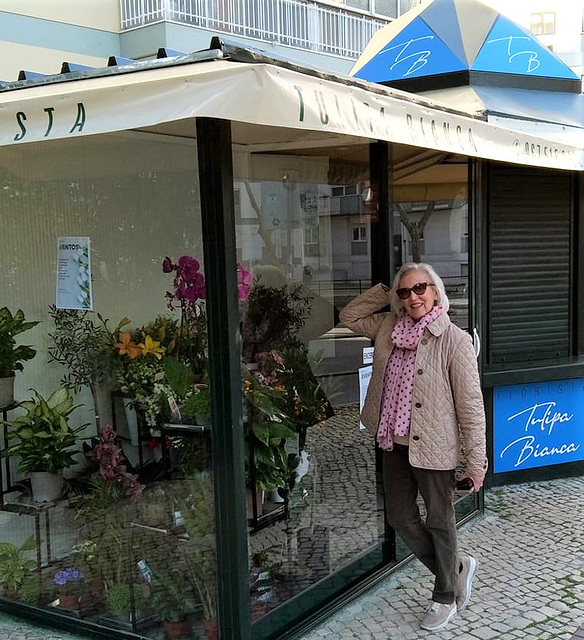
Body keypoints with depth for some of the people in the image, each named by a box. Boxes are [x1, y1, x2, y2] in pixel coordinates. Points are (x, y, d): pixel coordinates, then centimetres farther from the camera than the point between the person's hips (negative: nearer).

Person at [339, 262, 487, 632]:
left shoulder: (455, 341, -16)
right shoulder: (389, 328, 2)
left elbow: (471, 406, -14)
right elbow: (349, 316, 13)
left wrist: (476, 463, -13)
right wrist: (385, 292, 1)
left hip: (435, 449, -6)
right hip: (395, 446, 7)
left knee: (439, 524, 11)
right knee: (400, 517, 16)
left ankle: (446, 597, 33)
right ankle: (458, 568, 38)